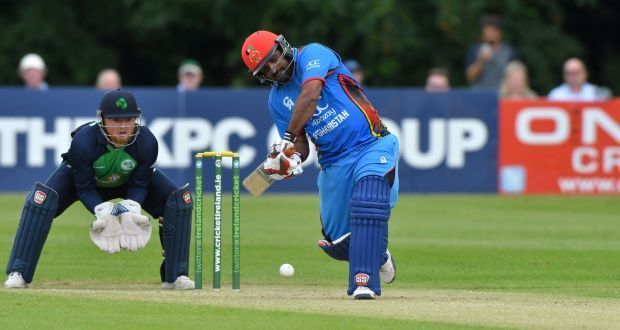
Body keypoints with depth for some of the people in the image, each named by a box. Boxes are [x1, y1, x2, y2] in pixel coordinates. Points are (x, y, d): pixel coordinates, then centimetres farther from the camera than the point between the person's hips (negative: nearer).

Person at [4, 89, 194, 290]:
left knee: (180, 199, -16)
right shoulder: (82, 141, -38)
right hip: (83, 176, -2)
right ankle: (18, 274, -22)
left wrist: (130, 209, -39)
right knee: (41, 198, -30)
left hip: (128, 181, 2)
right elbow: (84, 188, -27)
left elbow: (139, 185, -19)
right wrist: (103, 212, -43)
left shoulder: (147, 142, -31)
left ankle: (175, 275, -3)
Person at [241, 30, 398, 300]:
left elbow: (310, 95, -25)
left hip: (372, 146, -7)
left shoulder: (312, 55, -7)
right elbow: (302, 148, 9)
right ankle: (376, 254, 37)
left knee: (368, 205, -30)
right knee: (336, 243, 6)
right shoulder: (276, 100, 9)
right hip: (334, 163, 7)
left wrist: (288, 138, -26)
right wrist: (290, 157, -14)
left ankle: (364, 282, -29)